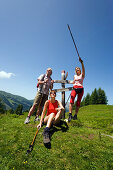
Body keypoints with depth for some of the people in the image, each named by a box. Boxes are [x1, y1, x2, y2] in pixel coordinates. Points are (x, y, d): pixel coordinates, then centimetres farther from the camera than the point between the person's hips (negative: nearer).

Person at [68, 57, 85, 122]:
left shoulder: (82, 75, 8)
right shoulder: (75, 76, 20)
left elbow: (83, 69, -12)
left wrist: (81, 62, -25)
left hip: (80, 89, -2)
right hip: (74, 88, 2)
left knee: (78, 102, -3)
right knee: (71, 100, -18)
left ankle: (76, 115, 4)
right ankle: (70, 115, -22)